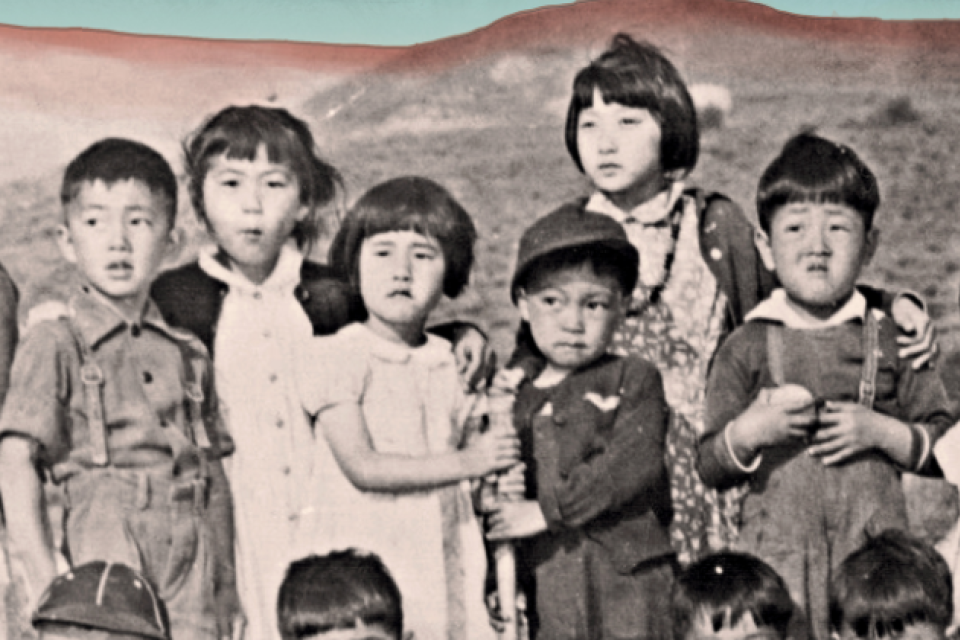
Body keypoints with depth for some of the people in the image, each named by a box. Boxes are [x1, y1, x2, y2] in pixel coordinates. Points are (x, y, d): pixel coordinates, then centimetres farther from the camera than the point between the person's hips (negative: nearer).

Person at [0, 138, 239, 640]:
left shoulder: (188, 353, 14)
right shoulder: (55, 344, 2)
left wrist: (227, 595, 13)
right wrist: (45, 584, -14)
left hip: (192, 552, 4)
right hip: (106, 549, -4)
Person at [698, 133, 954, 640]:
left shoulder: (889, 338, 6)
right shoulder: (747, 348, 3)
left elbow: (943, 448, 7)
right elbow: (710, 469, 4)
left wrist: (882, 433, -8)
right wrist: (748, 432, -14)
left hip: (875, 550, 1)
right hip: (777, 557, -1)